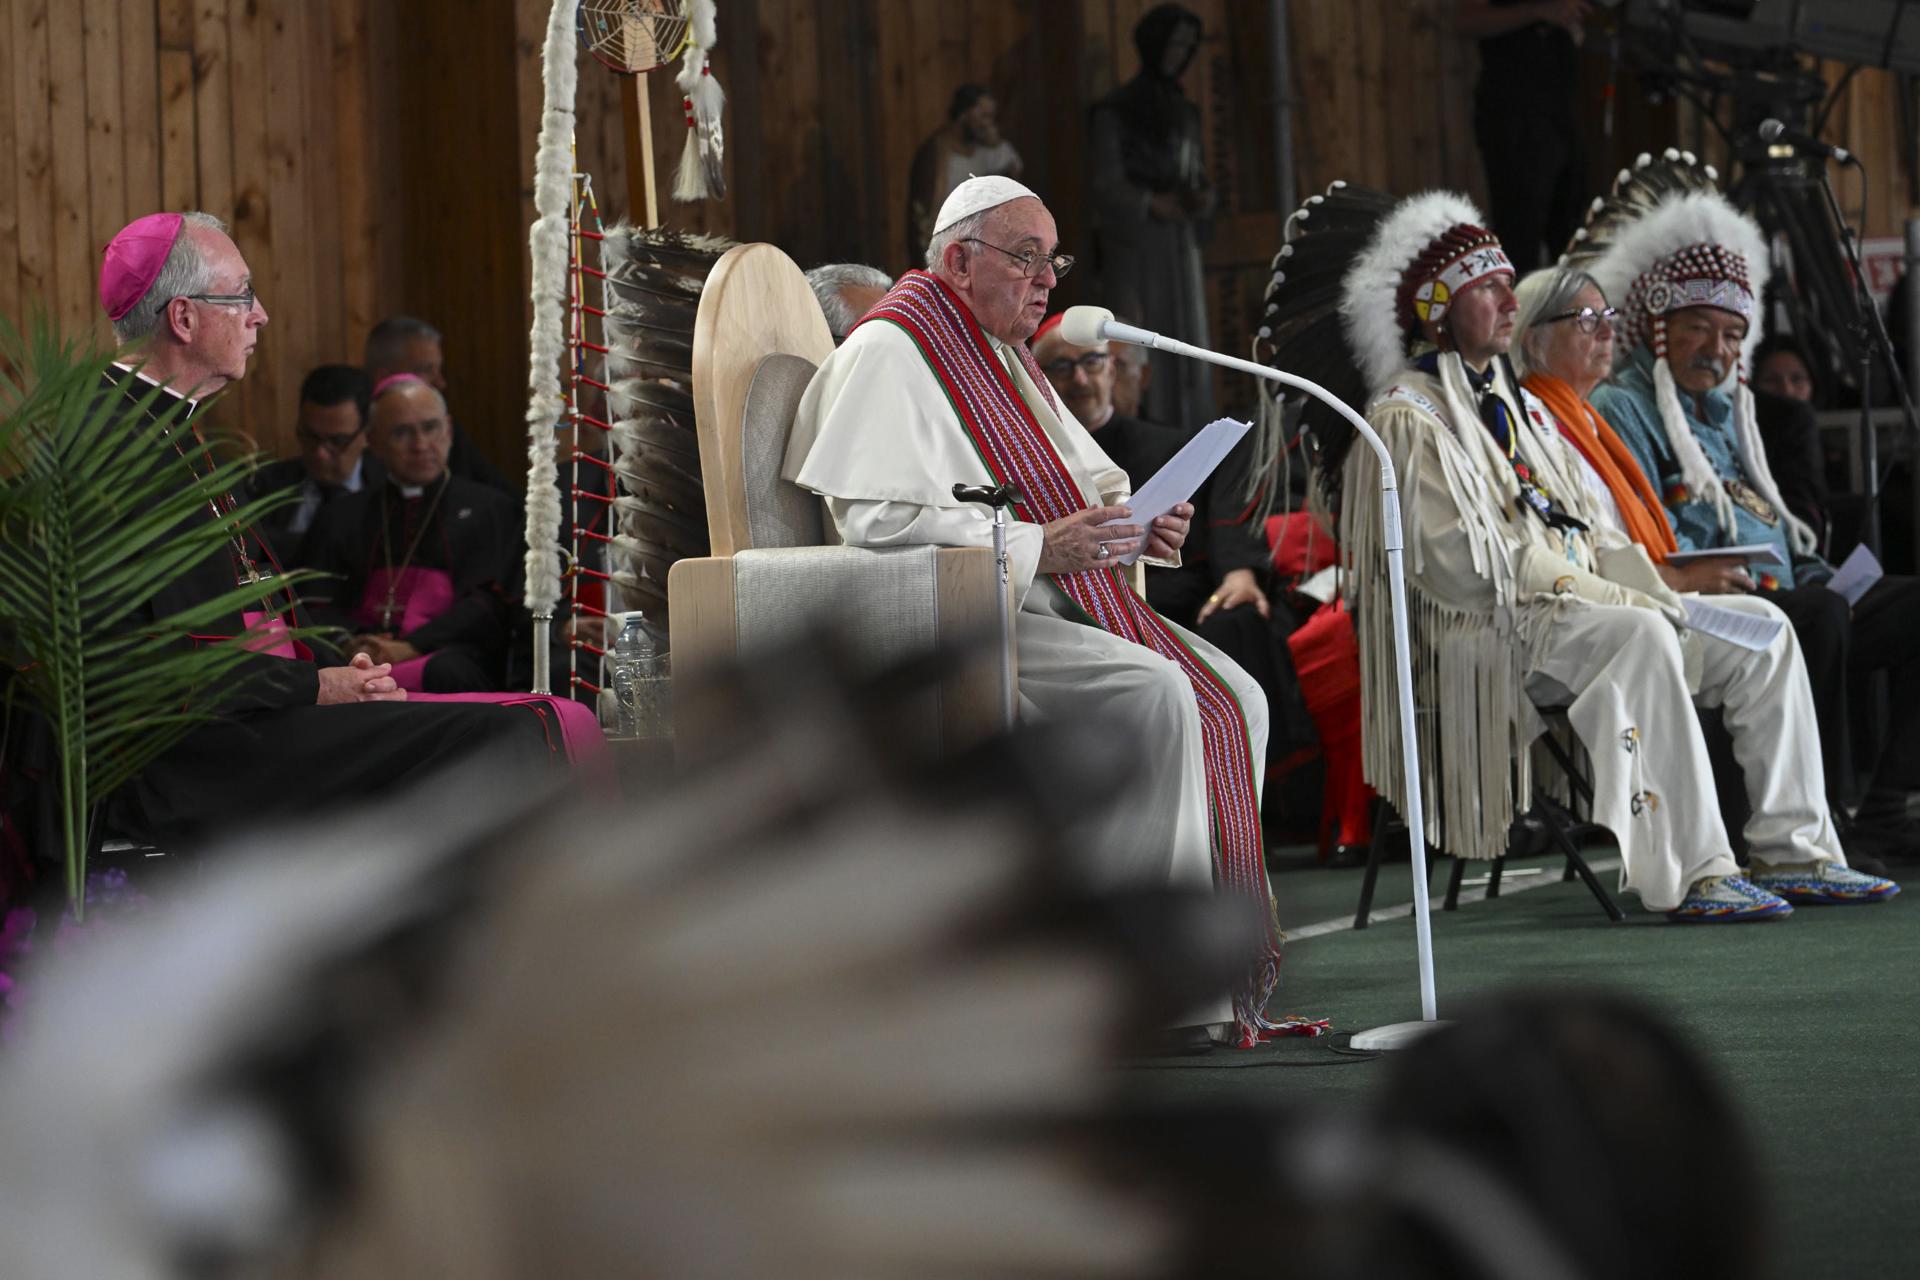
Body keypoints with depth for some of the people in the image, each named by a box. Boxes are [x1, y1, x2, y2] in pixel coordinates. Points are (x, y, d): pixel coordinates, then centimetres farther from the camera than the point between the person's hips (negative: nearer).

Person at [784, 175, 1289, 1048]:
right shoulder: (891, 349, -8)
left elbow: (1088, 480, 26)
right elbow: (875, 520, -19)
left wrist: (1139, 524, 1)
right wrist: (1036, 546, -22)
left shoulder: (1004, 355, 22)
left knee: (1233, 698, -7)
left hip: (1053, 608, 9)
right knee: (1150, 693, -28)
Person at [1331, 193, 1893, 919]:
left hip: (1569, 605, 9)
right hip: (1491, 636, -9)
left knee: (1760, 633, -1)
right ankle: (1691, 874, -40)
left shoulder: (1514, 403, 24)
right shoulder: (1407, 418, -6)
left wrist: (1632, 585, 1)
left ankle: (1794, 853, -3)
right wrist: (1586, 591, -18)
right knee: (1642, 637, -36)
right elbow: (1457, 565, -16)